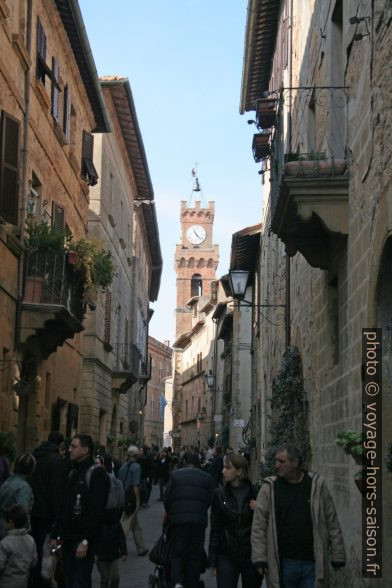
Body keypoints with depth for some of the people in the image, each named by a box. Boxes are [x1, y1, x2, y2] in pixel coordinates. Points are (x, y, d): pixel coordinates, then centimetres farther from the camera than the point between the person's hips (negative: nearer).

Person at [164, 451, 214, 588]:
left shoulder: (175, 475, 4)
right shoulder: (207, 478, 7)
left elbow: (166, 498, 2)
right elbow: (209, 500, 5)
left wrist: (170, 513, 19)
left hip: (178, 519, -1)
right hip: (199, 520, 1)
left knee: (177, 553, 5)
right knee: (195, 555, 11)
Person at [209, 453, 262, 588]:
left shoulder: (255, 493, -3)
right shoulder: (220, 494, 1)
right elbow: (215, 530, 5)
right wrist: (213, 561, 3)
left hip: (251, 556, 0)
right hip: (227, 556, 0)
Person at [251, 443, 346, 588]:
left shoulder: (317, 485, 3)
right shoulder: (269, 488, 1)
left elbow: (332, 523, 6)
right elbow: (259, 526, 1)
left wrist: (337, 556, 3)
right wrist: (260, 558, -5)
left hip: (312, 564, 0)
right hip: (283, 564, 0)